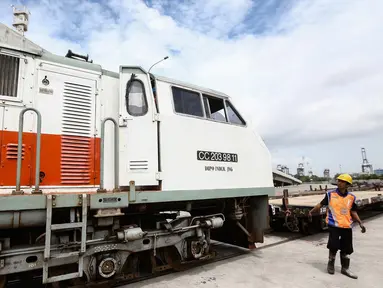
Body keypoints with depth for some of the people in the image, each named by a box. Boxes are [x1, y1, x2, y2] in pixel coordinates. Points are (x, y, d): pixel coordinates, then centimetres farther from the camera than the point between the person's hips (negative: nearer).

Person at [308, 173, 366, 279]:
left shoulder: (352, 197, 2)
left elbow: (353, 212, 11)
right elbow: (321, 204, 4)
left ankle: (345, 268, 28)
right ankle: (330, 264, 23)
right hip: (333, 225, -3)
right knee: (333, 246, -1)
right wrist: (311, 211, 4)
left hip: (347, 226, 3)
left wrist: (360, 223, 3)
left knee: (346, 248, 11)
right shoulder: (330, 194, -5)